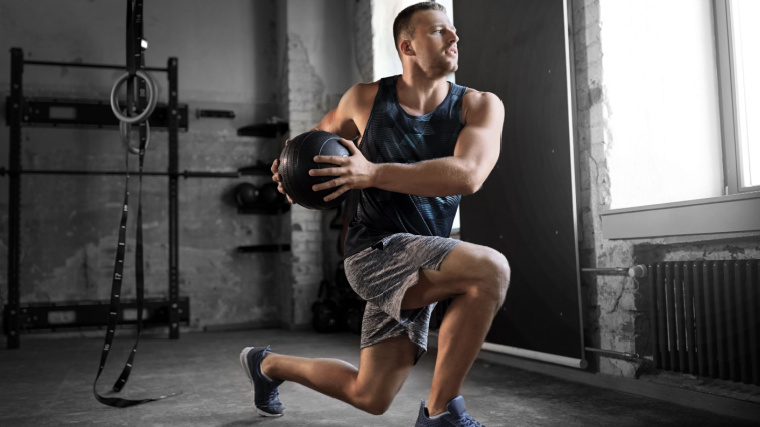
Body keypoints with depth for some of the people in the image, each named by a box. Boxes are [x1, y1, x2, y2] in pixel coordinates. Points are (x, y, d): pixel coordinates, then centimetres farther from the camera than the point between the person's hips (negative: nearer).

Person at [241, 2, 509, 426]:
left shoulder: (480, 106, -1)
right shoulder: (365, 99, 0)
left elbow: (468, 174, -20)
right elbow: (329, 127, 22)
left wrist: (374, 174, -24)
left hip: (420, 267, 4)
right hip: (375, 249, -4)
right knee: (490, 270, -30)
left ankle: (267, 364, 38)